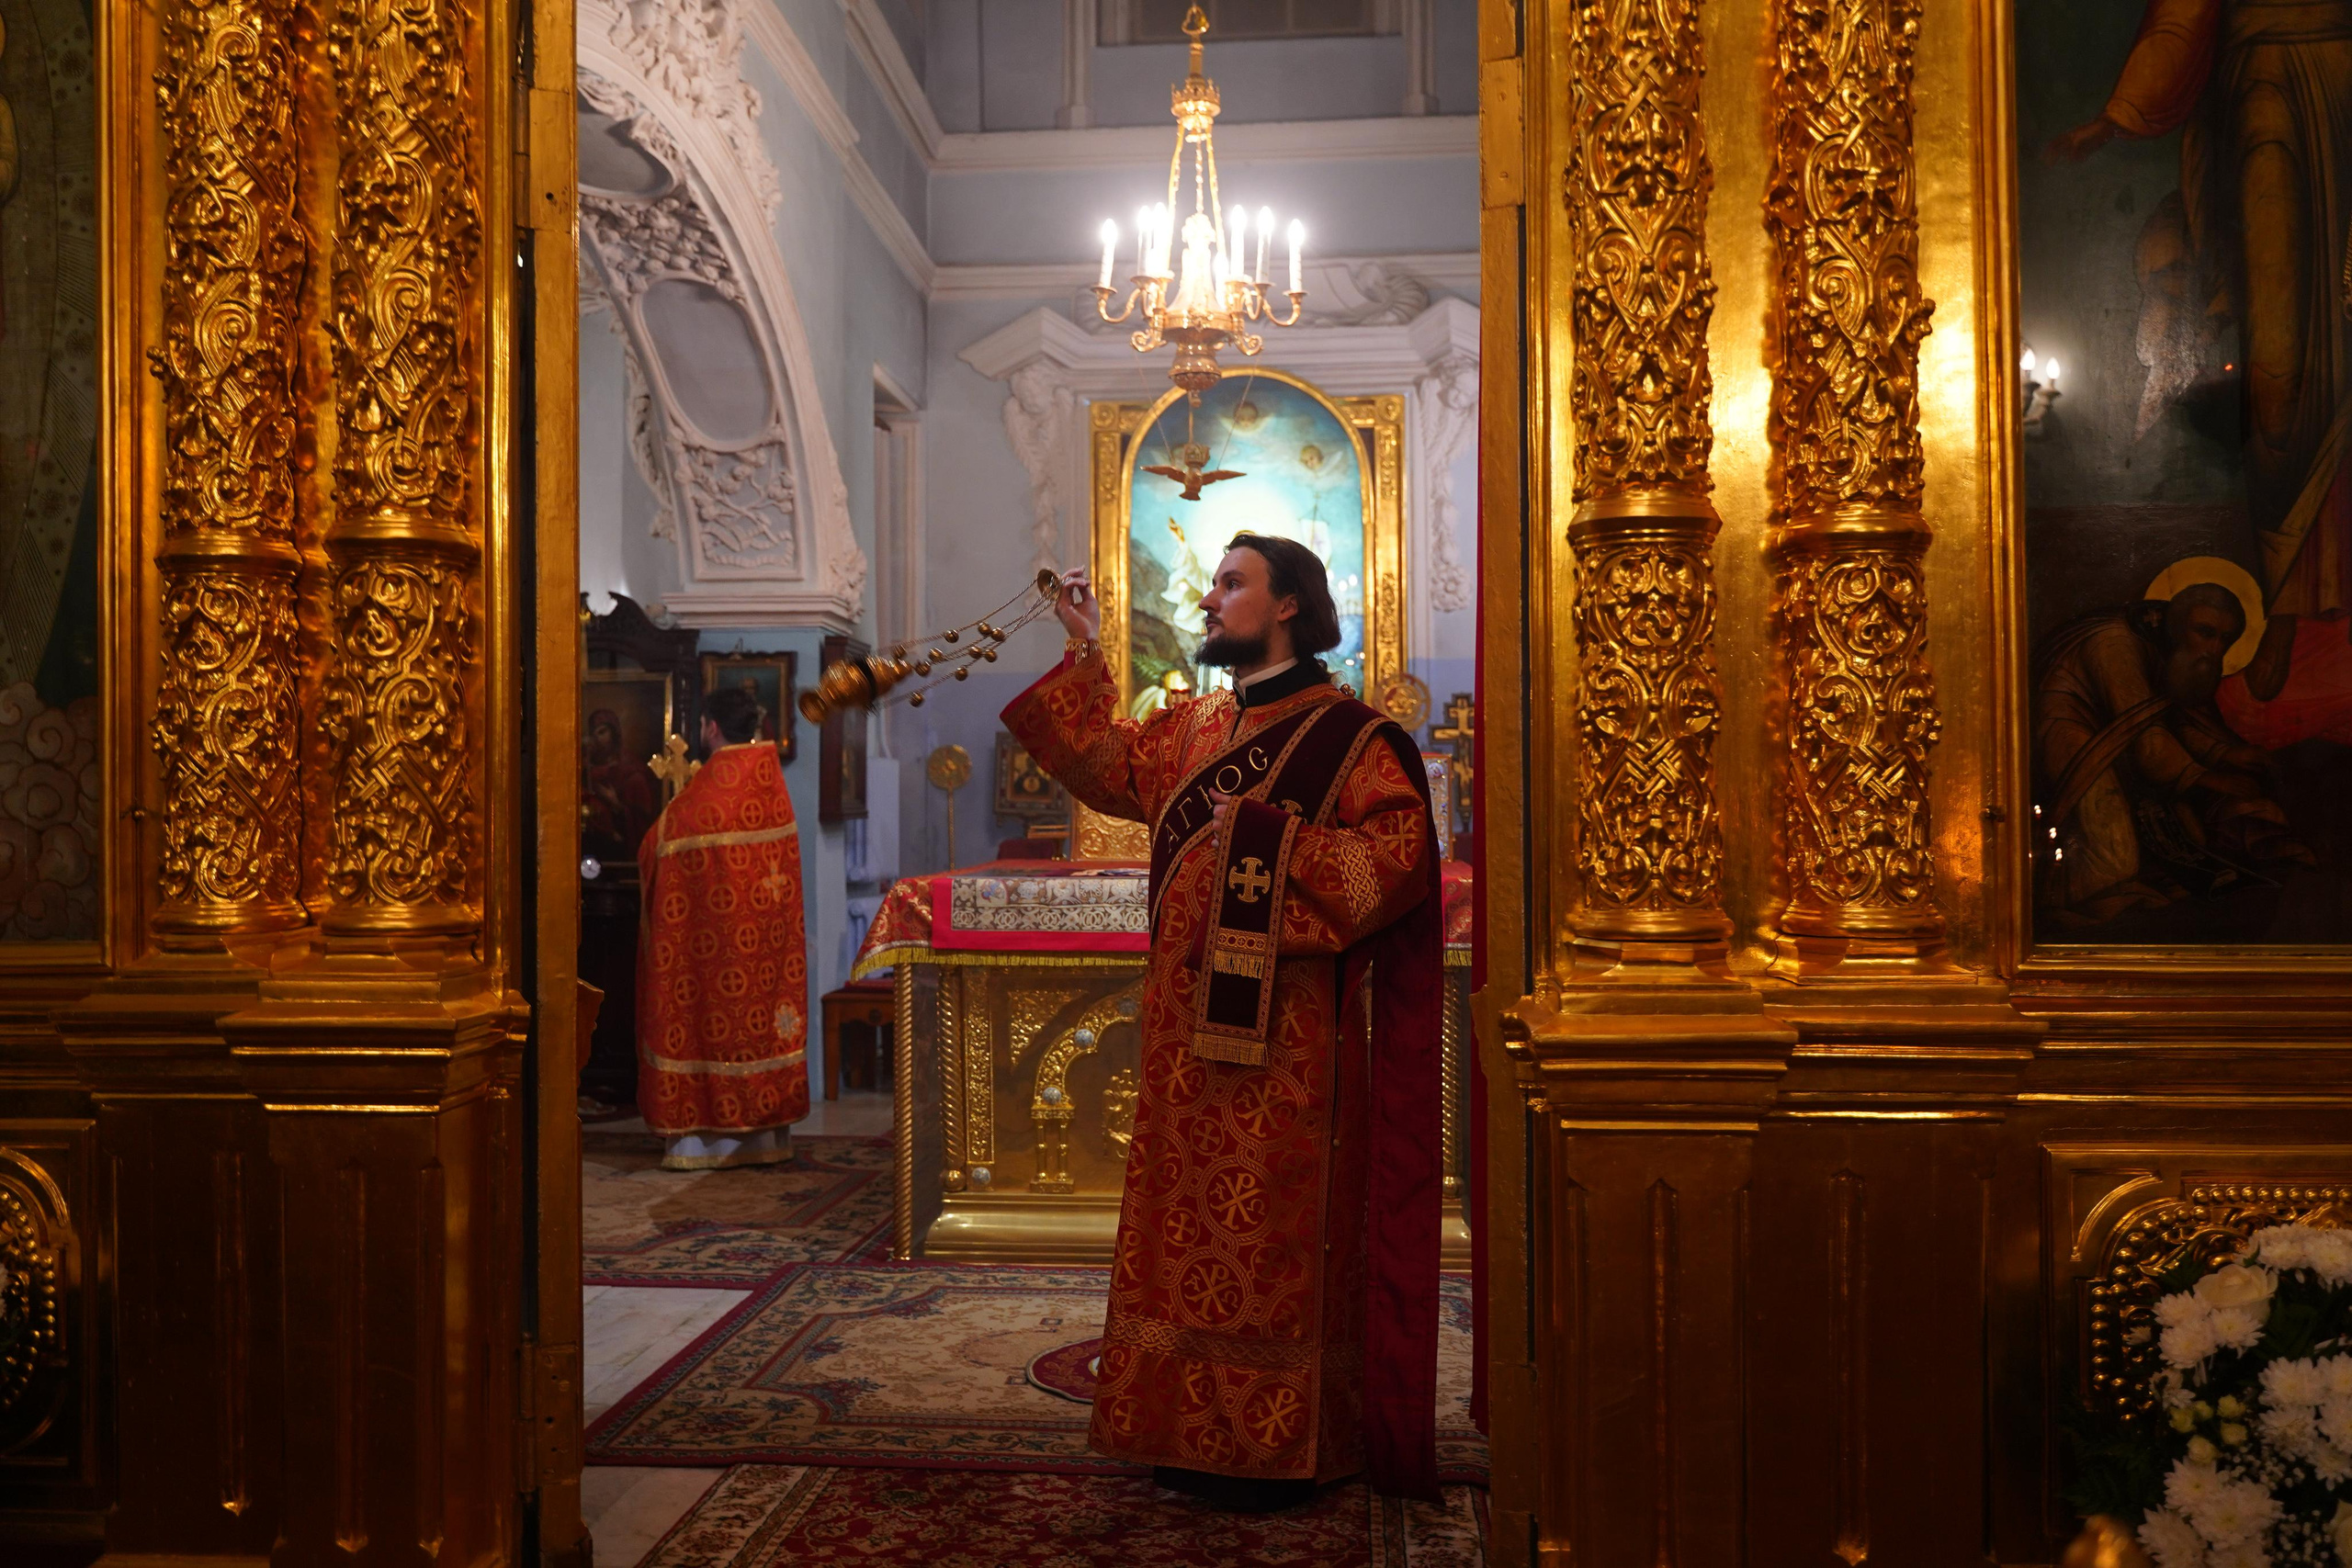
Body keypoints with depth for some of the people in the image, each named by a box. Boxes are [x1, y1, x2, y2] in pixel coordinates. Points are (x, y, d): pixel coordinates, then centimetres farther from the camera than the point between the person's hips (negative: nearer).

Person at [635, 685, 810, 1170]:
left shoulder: (706, 789, -15)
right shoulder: (774, 783, 3)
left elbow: (655, 851, -5)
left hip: (714, 933, -6)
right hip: (769, 932, 6)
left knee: (712, 1015, 2)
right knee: (761, 1015, 10)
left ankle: (707, 1136, 7)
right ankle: (766, 1132, 17)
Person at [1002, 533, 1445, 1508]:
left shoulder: (1346, 734, -8)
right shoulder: (1196, 727, 14)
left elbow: (1396, 852, -18)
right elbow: (1109, 766, 25)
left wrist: (1262, 833, -18)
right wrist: (1083, 652, 19)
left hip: (1283, 1035, -7)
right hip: (1190, 1025, 7)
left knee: (1274, 1230, 1)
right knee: (1198, 1226, 13)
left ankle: (1278, 1446, 15)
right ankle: (1202, 1430, 26)